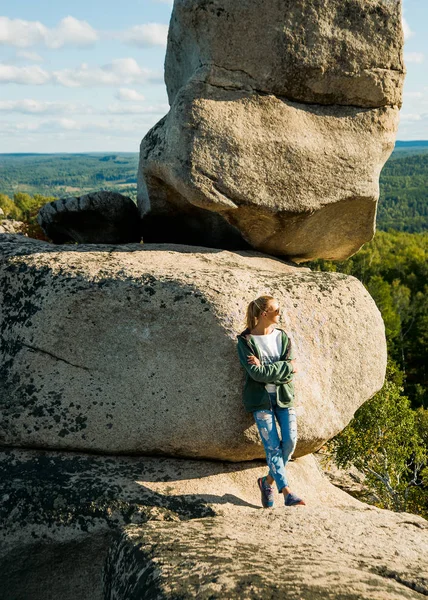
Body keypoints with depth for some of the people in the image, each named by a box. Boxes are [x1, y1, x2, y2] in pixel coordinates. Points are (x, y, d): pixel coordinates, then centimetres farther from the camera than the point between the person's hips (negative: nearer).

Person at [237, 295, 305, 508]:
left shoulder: (282, 337, 7)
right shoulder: (245, 340, -5)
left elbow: (290, 373, -4)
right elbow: (255, 373, -16)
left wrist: (264, 368, -16)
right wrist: (286, 367, -11)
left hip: (283, 395, 4)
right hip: (261, 398, -4)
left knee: (290, 440, -7)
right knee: (272, 446, -8)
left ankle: (268, 481, 13)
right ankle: (287, 492, -5)